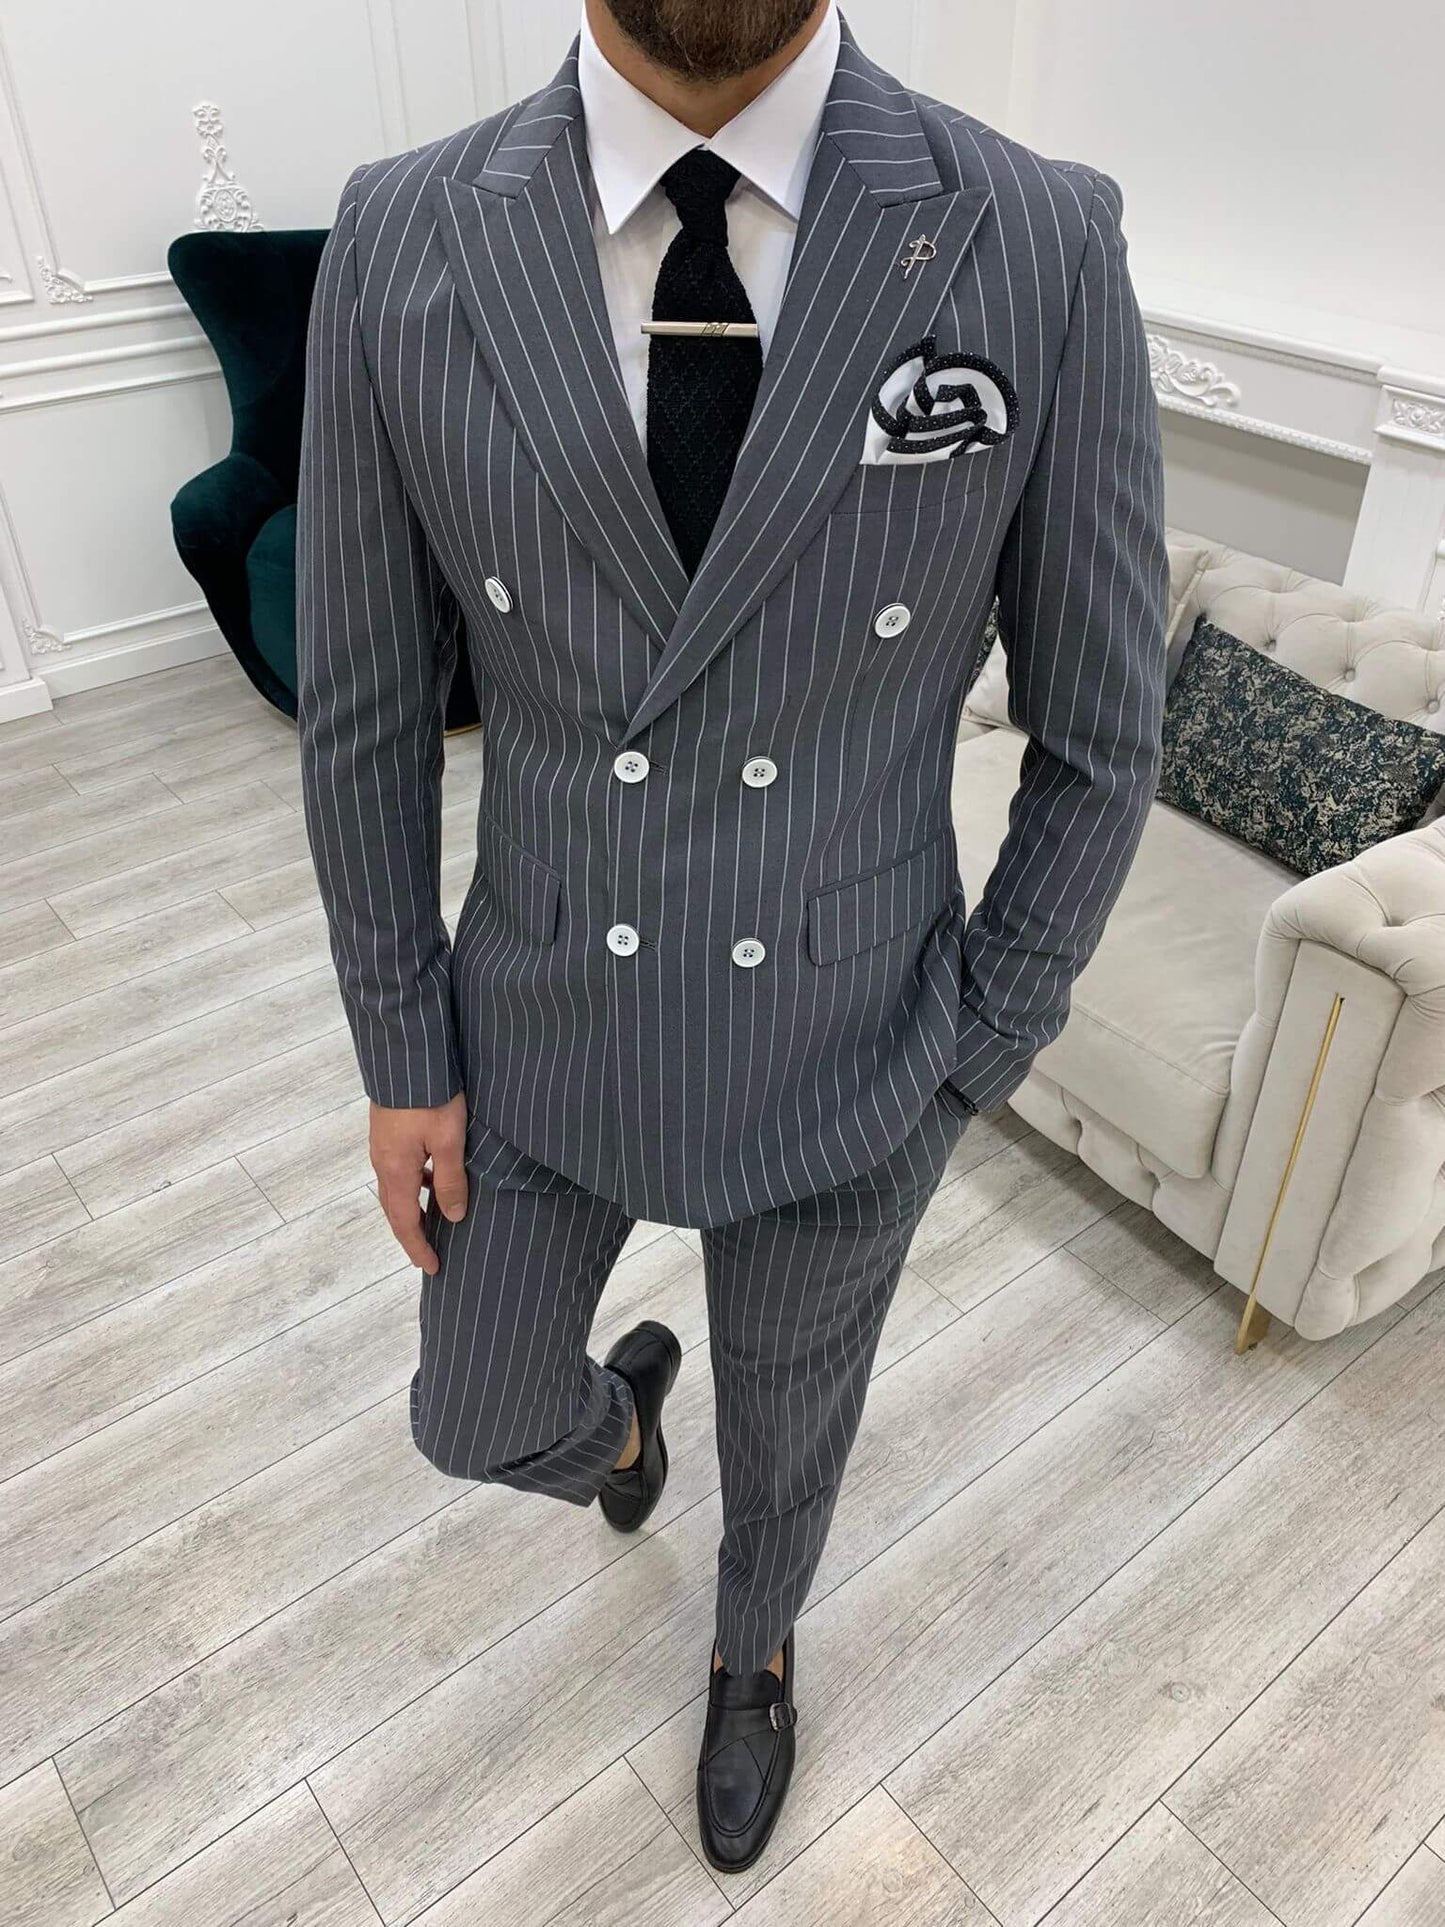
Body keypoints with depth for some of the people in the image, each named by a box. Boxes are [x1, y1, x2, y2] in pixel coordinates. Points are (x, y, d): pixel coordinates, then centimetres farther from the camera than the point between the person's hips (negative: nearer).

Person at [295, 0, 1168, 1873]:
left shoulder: (1042, 245, -17)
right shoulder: (402, 241, -12)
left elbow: (1098, 736, -8)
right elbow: (364, 710, -3)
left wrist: (969, 1064, -3)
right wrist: (401, 1051, 1)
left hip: (846, 1057, -1)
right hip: (540, 1028, 2)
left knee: (787, 1425, 25)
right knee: (478, 1420, 24)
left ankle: (753, 1648, 63)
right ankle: (618, 1415, 65)